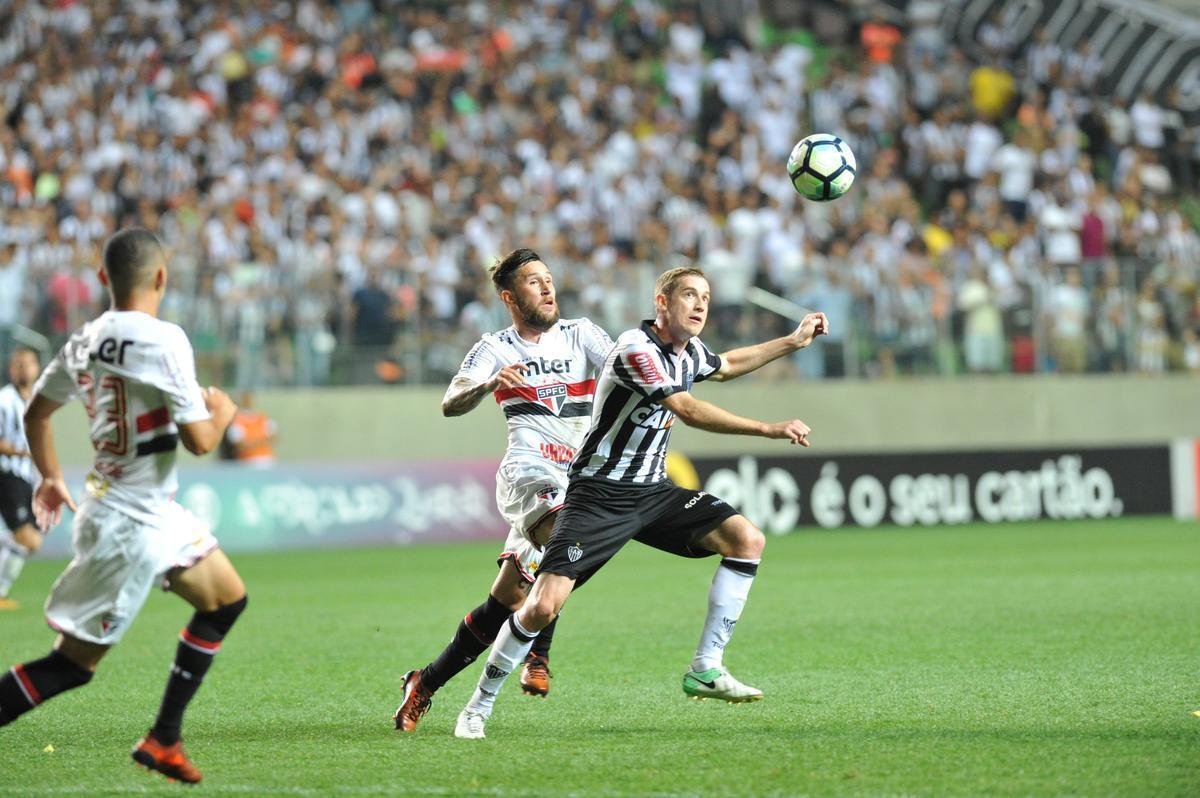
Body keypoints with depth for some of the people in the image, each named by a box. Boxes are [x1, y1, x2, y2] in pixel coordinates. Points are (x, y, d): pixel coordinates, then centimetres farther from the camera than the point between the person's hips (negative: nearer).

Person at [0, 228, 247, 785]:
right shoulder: (162, 340, -20)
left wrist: (50, 477, 30)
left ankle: (163, 740, 21)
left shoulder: (84, 340, 4)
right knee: (74, 663, -5)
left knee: (227, 600, 20)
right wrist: (222, 411, 1)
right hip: (130, 525, -9)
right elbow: (198, 441, -20)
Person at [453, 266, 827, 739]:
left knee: (747, 540, -9)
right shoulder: (636, 348, -20)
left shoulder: (689, 352, 8)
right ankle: (479, 707, 2)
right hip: (598, 495, -8)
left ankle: (706, 670, -3)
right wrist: (771, 430, -27)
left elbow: (727, 366, 33)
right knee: (543, 607, -18)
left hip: (651, 492, 8)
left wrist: (793, 341, 28)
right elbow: (690, 412, -28)